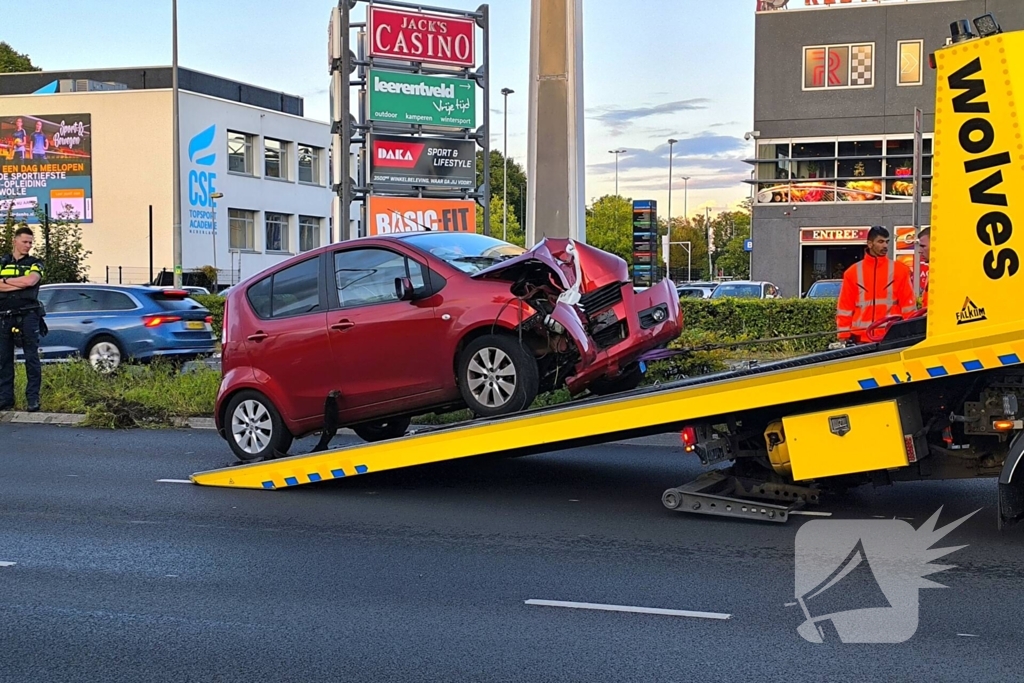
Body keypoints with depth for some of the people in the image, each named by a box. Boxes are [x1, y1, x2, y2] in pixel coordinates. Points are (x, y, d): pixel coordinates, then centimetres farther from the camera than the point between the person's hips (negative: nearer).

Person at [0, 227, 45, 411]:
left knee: (32, 358, -3)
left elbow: (30, 281, -13)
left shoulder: (35, 263, 7)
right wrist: (20, 284, -11)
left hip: (28, 315, -2)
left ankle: (33, 398, 0)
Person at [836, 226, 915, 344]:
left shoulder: (899, 270, 6)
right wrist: (843, 337, 1)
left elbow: (908, 305, 5)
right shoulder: (853, 272, 7)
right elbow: (844, 308, 7)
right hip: (861, 339, 1)